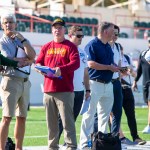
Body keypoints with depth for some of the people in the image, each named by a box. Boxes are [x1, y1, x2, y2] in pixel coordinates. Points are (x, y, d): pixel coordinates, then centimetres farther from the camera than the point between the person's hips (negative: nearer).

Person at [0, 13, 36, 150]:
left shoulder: (23, 40, 15)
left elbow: (32, 55, -2)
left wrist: (22, 39, -8)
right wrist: (26, 59, -2)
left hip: (25, 82, 6)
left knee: (22, 117, 8)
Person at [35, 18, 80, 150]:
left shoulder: (70, 46, 3)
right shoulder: (46, 47, 18)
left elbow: (76, 63, -9)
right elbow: (38, 62, 16)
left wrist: (61, 69, -24)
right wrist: (40, 67, -8)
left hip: (65, 90, -5)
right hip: (48, 89, 5)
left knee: (67, 119, -9)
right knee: (51, 121, 8)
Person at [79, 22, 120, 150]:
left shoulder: (108, 46, 17)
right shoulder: (92, 45, -9)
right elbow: (91, 64, -19)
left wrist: (117, 68, 5)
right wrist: (109, 67, -15)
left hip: (108, 84, 8)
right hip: (95, 83, -8)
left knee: (105, 114, 12)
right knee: (89, 114, -6)